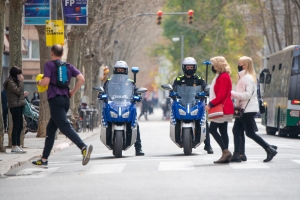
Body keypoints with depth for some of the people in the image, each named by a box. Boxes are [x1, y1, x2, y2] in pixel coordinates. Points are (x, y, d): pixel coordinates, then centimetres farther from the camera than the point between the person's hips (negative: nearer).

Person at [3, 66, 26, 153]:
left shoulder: (15, 81, 19)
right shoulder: (10, 82, -11)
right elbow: (19, 91, -19)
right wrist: (21, 82, -12)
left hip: (19, 105, 10)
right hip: (15, 106, -10)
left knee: (20, 126, 9)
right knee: (16, 126, -10)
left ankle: (17, 146, 12)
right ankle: (14, 147, -10)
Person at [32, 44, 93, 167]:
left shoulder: (49, 65, 0)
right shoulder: (69, 66, 15)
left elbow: (46, 81, -13)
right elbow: (81, 79, 4)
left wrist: (39, 83, 9)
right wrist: (72, 92, 14)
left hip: (55, 99, -7)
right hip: (65, 99, 7)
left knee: (64, 126, -19)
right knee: (50, 129, 16)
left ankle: (84, 147, -40)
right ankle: (44, 160, 19)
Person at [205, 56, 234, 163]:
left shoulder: (223, 77, -14)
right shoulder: (220, 76, 19)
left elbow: (221, 95, -22)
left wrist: (211, 104, -20)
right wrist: (212, 104, 15)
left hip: (222, 108, -11)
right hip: (224, 109, 11)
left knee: (212, 129, -11)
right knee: (223, 131, 8)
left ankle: (225, 151, -16)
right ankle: (226, 155, 7)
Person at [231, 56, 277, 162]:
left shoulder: (248, 78, -15)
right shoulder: (243, 77, 16)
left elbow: (248, 94, -23)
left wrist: (232, 93, -20)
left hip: (248, 110, -10)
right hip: (244, 109, 10)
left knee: (250, 133, -6)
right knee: (236, 130, 6)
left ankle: (270, 150, -1)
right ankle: (236, 155, 6)